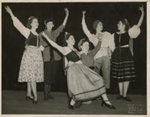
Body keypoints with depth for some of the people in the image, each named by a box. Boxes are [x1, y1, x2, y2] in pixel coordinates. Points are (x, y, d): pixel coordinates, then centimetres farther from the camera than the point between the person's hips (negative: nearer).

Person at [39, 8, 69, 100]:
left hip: (56, 57, 4)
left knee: (53, 76, 7)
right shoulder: (42, 34, 4)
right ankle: (46, 94, -1)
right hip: (47, 57, -4)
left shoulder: (54, 33, 13)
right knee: (47, 76, -8)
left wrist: (67, 15, 0)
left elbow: (63, 26, 7)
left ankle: (48, 93, 18)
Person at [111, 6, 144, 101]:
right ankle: (121, 93, 16)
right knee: (119, 75, 7)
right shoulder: (115, 34, 9)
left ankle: (125, 95, 3)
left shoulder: (128, 33, -1)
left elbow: (138, 25, -7)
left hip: (126, 54, -3)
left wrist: (143, 13, -12)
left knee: (127, 75, -4)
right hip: (117, 54, 3)